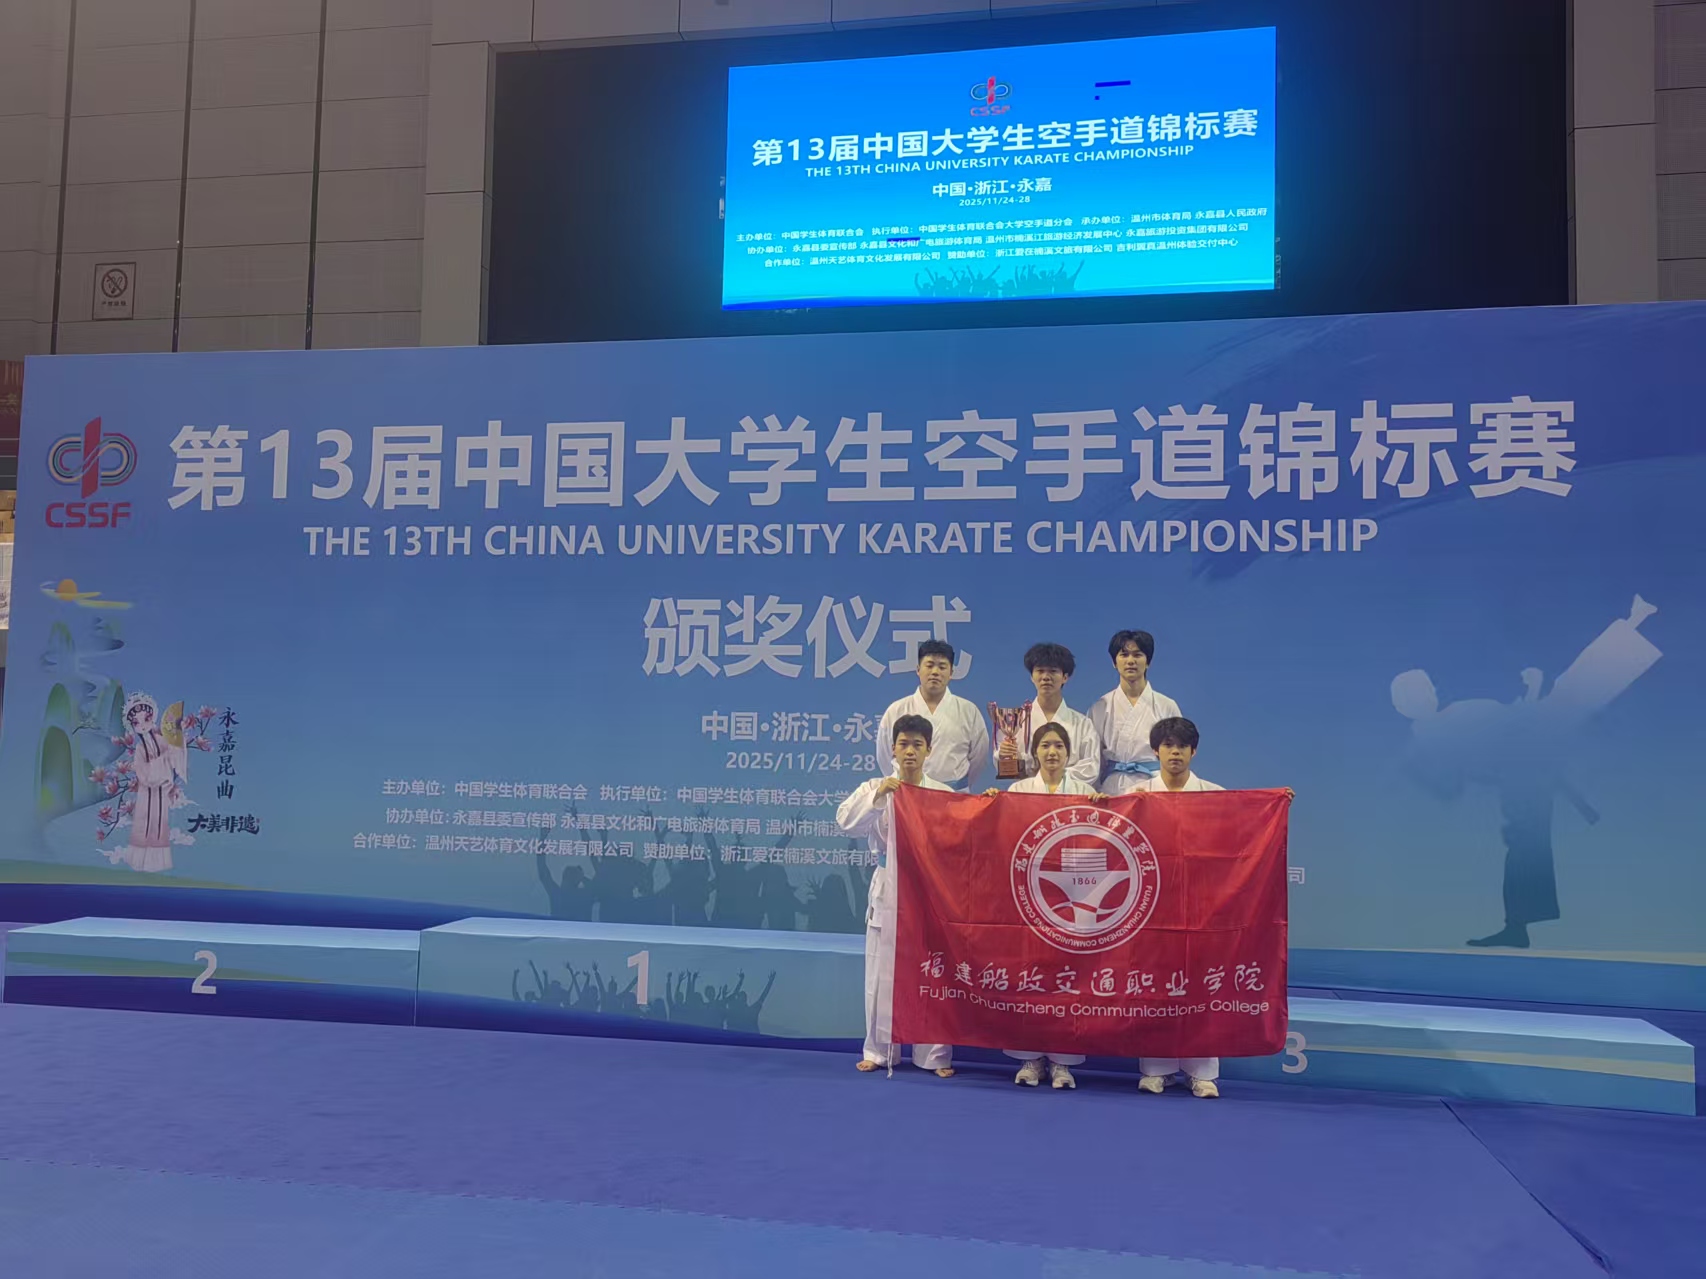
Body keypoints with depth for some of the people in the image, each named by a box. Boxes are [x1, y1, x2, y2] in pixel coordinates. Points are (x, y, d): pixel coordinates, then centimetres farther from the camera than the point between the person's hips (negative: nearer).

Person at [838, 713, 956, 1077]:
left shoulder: (944, 794, 4)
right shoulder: (875, 788, 4)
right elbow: (847, 821, -12)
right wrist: (878, 796, -24)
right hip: (888, 890, 1)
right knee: (883, 972, 6)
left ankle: (935, 1054, 13)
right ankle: (879, 1050, 19)